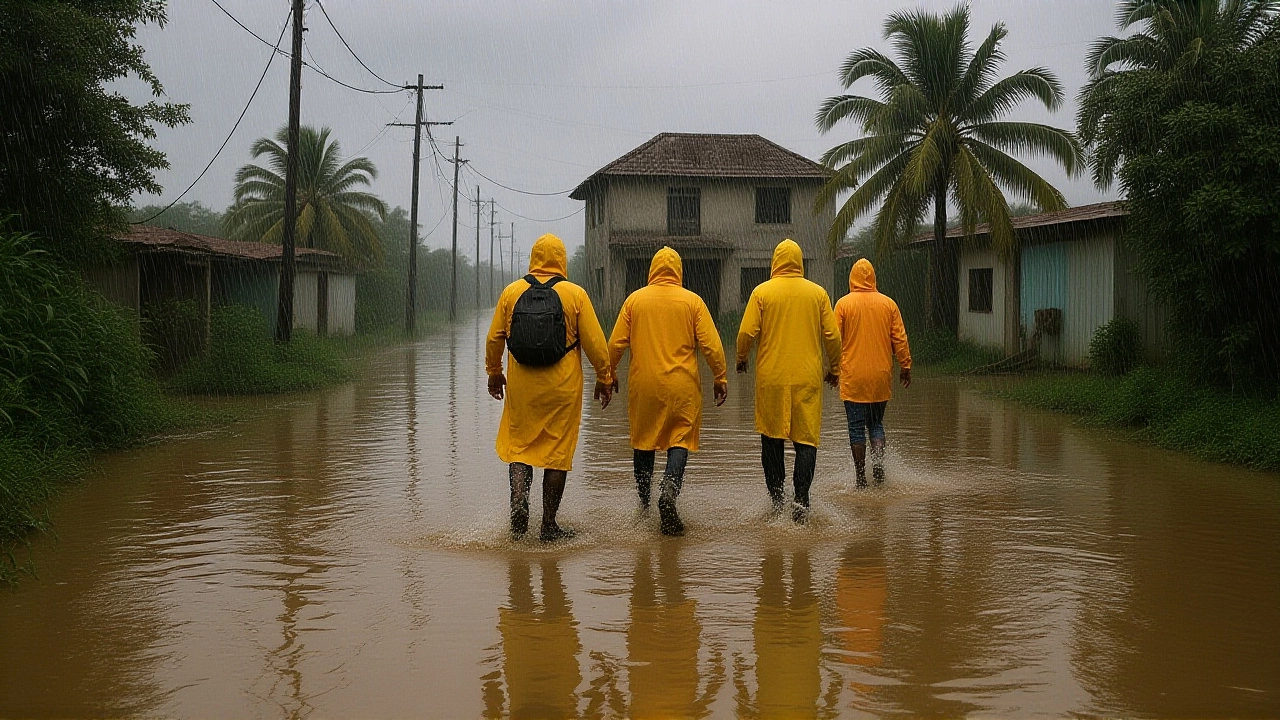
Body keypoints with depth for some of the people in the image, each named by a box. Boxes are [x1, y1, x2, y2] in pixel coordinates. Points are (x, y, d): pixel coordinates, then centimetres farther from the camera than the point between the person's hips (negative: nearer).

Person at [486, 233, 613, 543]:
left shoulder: (511, 292, 1)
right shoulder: (575, 294, -5)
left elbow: (494, 338, 6)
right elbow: (595, 343, -4)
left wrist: (494, 373, 21)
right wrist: (604, 379, 9)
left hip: (521, 385, 1)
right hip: (563, 387, -1)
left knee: (519, 445, 14)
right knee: (558, 451, 7)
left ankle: (519, 499, -9)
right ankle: (549, 526, 10)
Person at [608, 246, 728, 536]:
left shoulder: (635, 300, 2)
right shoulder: (692, 301, -1)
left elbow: (616, 343, 2)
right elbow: (710, 344, -4)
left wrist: (610, 371, 17)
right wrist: (720, 377, 7)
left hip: (643, 383, 2)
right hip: (682, 383, -1)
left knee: (643, 440, 14)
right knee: (680, 439, 3)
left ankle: (644, 505, 18)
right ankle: (670, 489, -22)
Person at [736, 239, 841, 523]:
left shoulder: (762, 292, -2)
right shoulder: (817, 293, 3)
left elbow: (747, 332, -5)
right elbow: (832, 336, 3)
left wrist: (741, 359, 14)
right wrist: (832, 367, 18)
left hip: (771, 377, 0)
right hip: (808, 377, 1)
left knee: (771, 438, 11)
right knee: (806, 439, 3)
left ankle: (776, 500, 11)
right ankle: (802, 498, -12)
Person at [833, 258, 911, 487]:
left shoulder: (844, 303, -4)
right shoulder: (888, 303, 2)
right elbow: (900, 339, 2)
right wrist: (905, 367, 9)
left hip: (853, 376, -3)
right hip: (881, 376, 3)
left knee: (857, 427, 3)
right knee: (876, 423, 17)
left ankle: (861, 478, 3)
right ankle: (878, 463, -5)